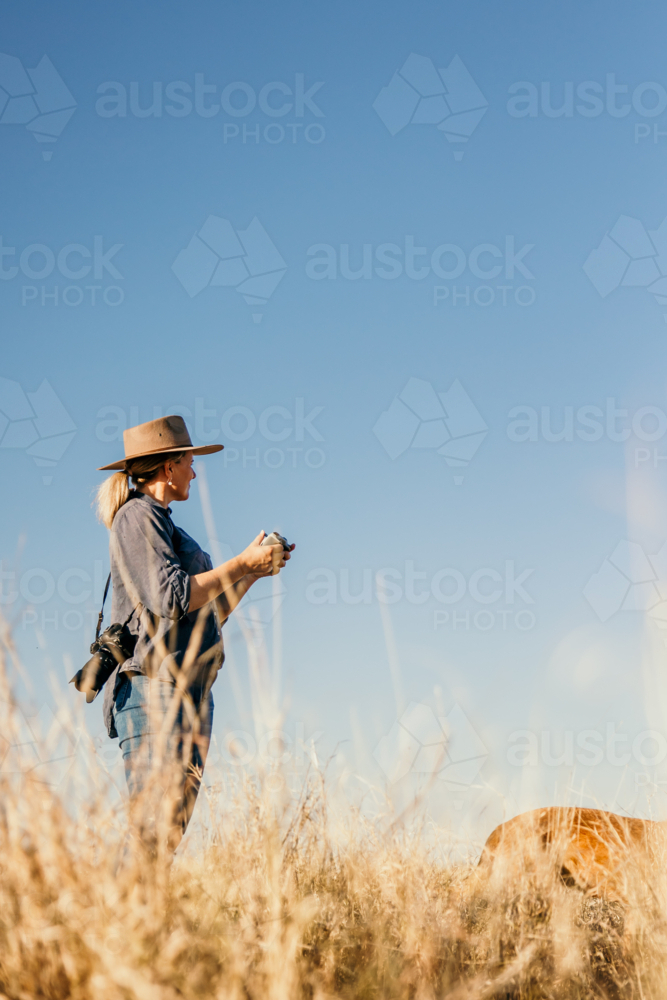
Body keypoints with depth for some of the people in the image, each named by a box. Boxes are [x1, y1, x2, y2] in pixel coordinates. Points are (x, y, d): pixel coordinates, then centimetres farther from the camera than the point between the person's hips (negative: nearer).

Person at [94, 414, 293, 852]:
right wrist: (242, 564, -8)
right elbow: (172, 598, -17)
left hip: (190, 695, 9)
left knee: (171, 833, 3)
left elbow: (209, 616, 24)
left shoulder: (163, 523, 24)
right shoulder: (138, 516, -4)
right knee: (152, 831, -15)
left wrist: (252, 570, 18)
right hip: (156, 688, -9)